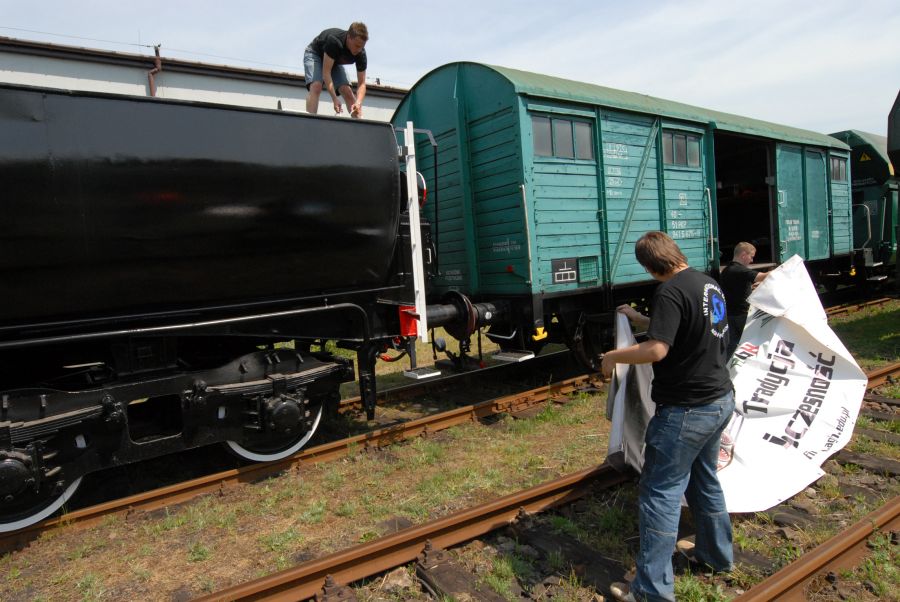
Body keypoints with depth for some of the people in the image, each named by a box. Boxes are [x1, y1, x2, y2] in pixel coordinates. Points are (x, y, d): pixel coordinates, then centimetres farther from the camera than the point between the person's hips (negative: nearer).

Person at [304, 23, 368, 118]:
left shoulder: (361, 54, -25)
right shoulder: (334, 41, -39)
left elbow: (361, 83, -23)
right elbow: (326, 72, -38)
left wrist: (358, 102, -42)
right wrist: (335, 99, -45)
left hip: (335, 61, 5)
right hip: (314, 54, -4)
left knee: (348, 91, -11)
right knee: (316, 86, -29)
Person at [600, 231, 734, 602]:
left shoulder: (670, 291, -20)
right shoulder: (708, 284, 8)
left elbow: (656, 349, -28)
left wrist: (613, 356, -14)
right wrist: (640, 319, 23)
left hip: (686, 409, -9)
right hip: (720, 400, 9)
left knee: (661, 491, -1)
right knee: (704, 478, 25)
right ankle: (716, 554, 43)